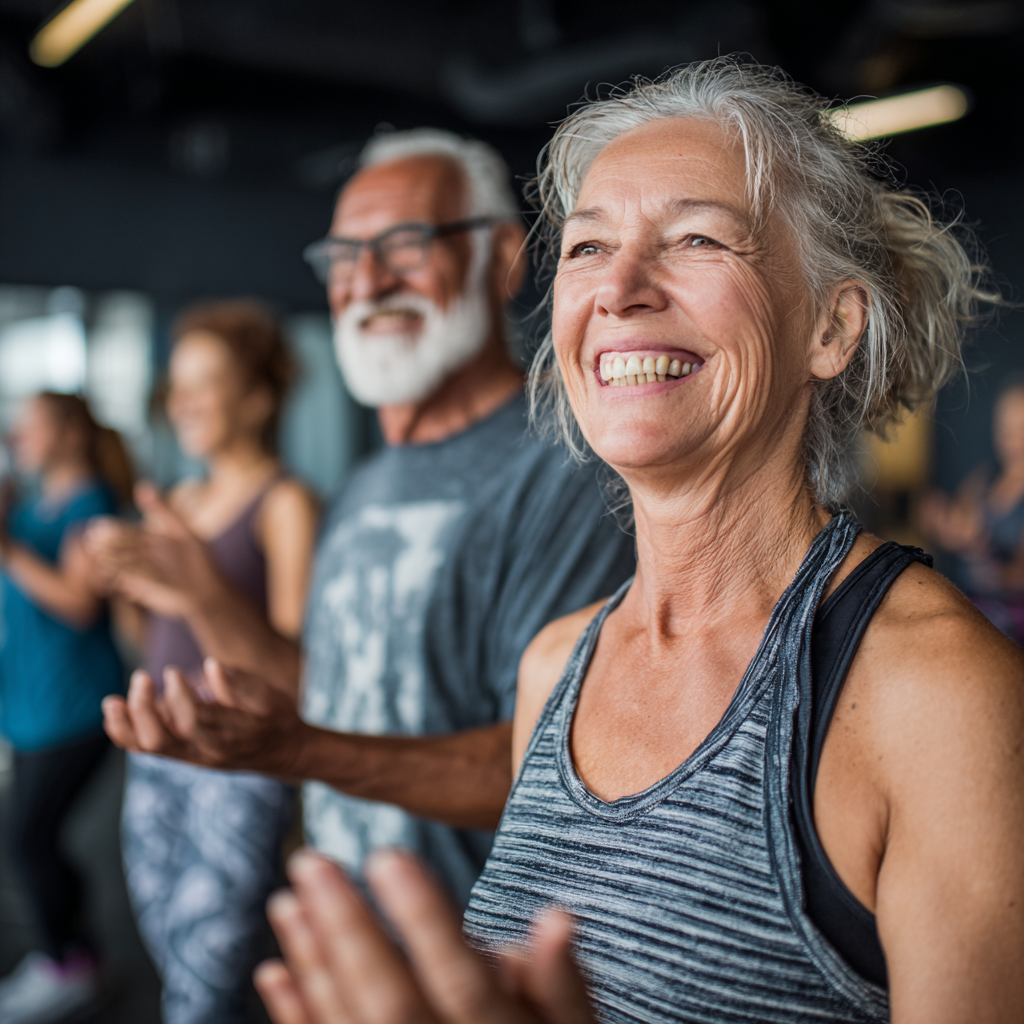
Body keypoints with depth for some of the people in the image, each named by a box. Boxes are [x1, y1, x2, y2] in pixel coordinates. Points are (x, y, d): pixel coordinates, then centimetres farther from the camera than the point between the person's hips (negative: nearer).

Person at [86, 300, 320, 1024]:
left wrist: (201, 592, -22)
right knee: (173, 964, 13)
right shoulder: (182, 501, 14)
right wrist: (125, 578, 3)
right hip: (156, 755, 7)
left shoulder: (285, 503, -8)